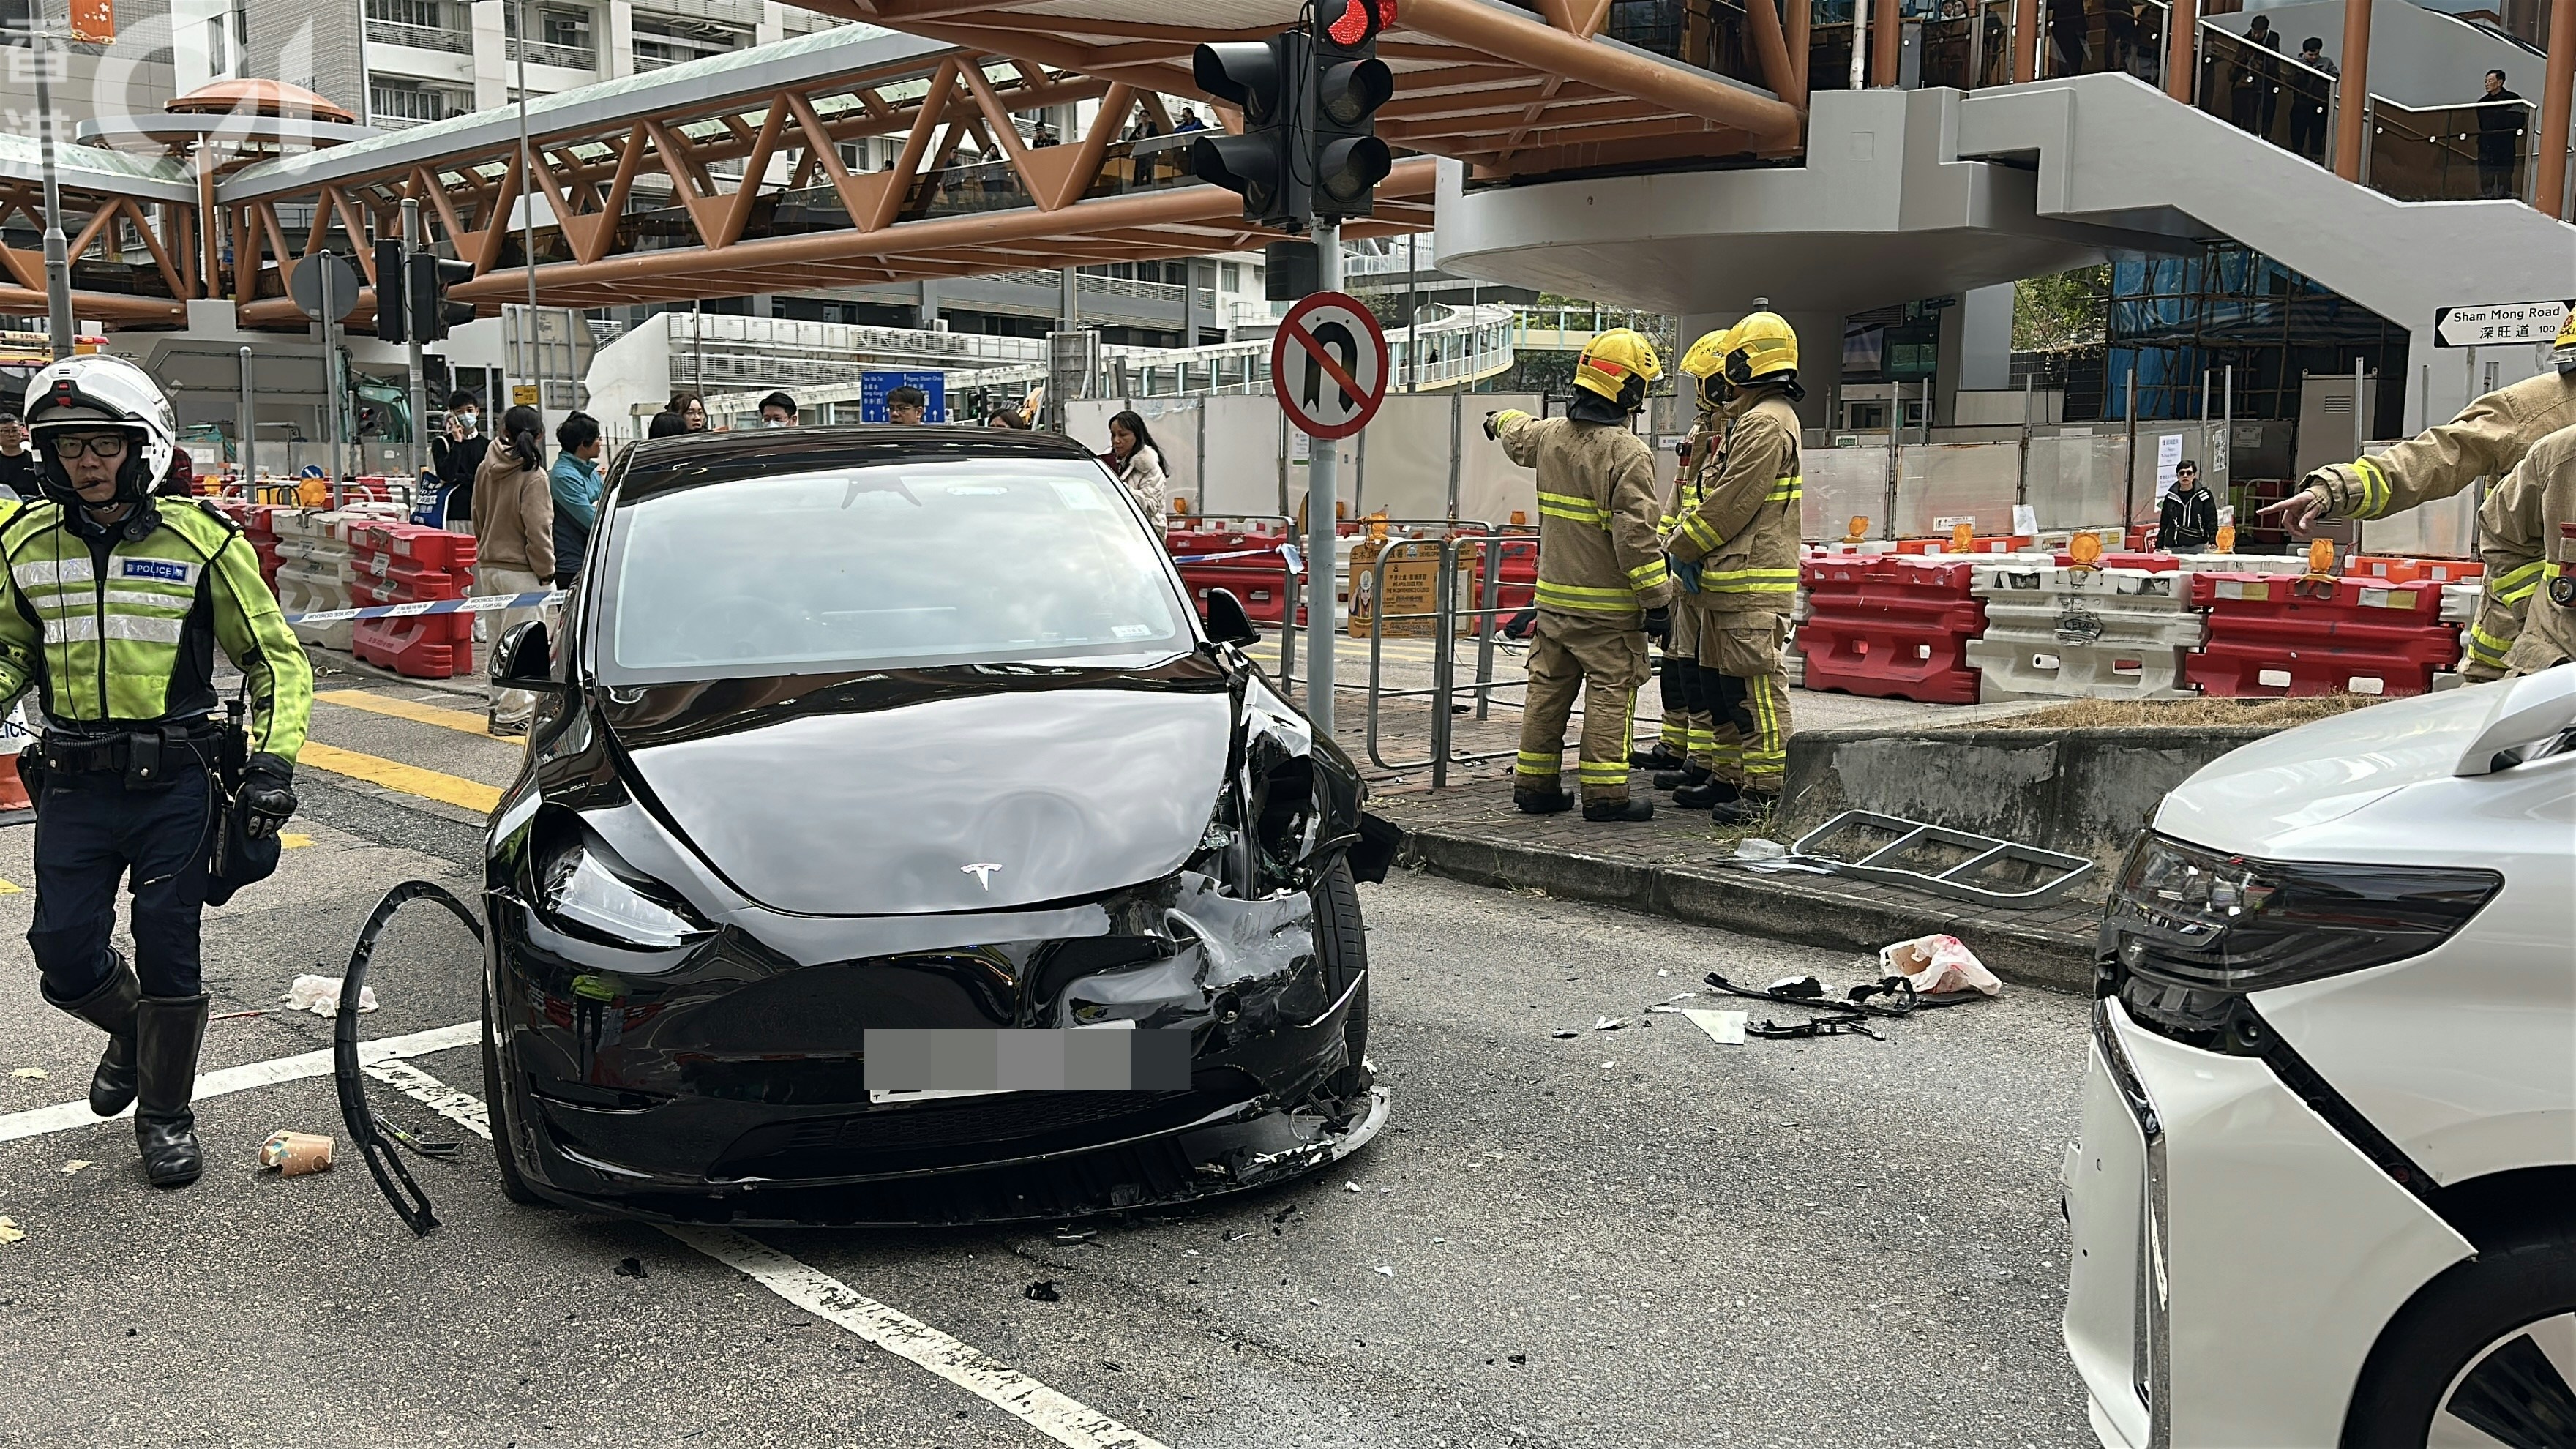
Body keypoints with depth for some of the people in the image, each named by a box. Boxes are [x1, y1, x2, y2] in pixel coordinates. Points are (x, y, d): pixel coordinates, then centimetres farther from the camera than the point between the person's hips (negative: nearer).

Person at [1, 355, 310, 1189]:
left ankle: (166, 1115, 21)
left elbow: (278, 661, -1)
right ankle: (132, 1029, 37)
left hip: (173, 782, -3)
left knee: (167, 952, 3)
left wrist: (273, 763, -12)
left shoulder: (201, 542, -6)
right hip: (72, 783, 3)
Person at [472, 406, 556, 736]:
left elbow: (479, 519, 16)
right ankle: (511, 713, -2)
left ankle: (499, 701, 27)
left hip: (488, 566, 7)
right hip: (521, 571, -7)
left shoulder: (486, 469, 6)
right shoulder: (533, 476, -14)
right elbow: (537, 529, -17)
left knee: (498, 638, 17)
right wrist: (546, 571, -9)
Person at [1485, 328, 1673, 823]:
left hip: (1554, 596, 7)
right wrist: (1657, 600, -14)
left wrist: (1502, 422, 56)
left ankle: (1534, 784, 20)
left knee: (1547, 689, 13)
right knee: (1610, 692, -1)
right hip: (1608, 605, -7)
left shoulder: (1549, 435, 5)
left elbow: (1518, 435, 31)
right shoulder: (1628, 453, -17)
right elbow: (1636, 535, -21)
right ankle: (1604, 795, -1)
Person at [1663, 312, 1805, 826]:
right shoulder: (1753, 420, 20)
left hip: (1752, 586, -11)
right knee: (1722, 683, 15)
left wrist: (1679, 546, -7)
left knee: (1756, 687, -8)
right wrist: (1684, 534, 7)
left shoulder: (1765, 424, -14)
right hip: (1729, 581, 11)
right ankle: (1731, 779, 23)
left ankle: (1762, 792, -5)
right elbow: (1718, 499, 21)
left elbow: (1731, 505, -17)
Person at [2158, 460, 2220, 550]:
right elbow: (2163, 525, 14)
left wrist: (2212, 542, -12)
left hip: (2196, 548, -2)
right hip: (2172, 548, 2)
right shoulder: (2170, 497, 10)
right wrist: (2159, 547, 9)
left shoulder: (2204, 495, 4)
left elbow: (2211, 521, 1)